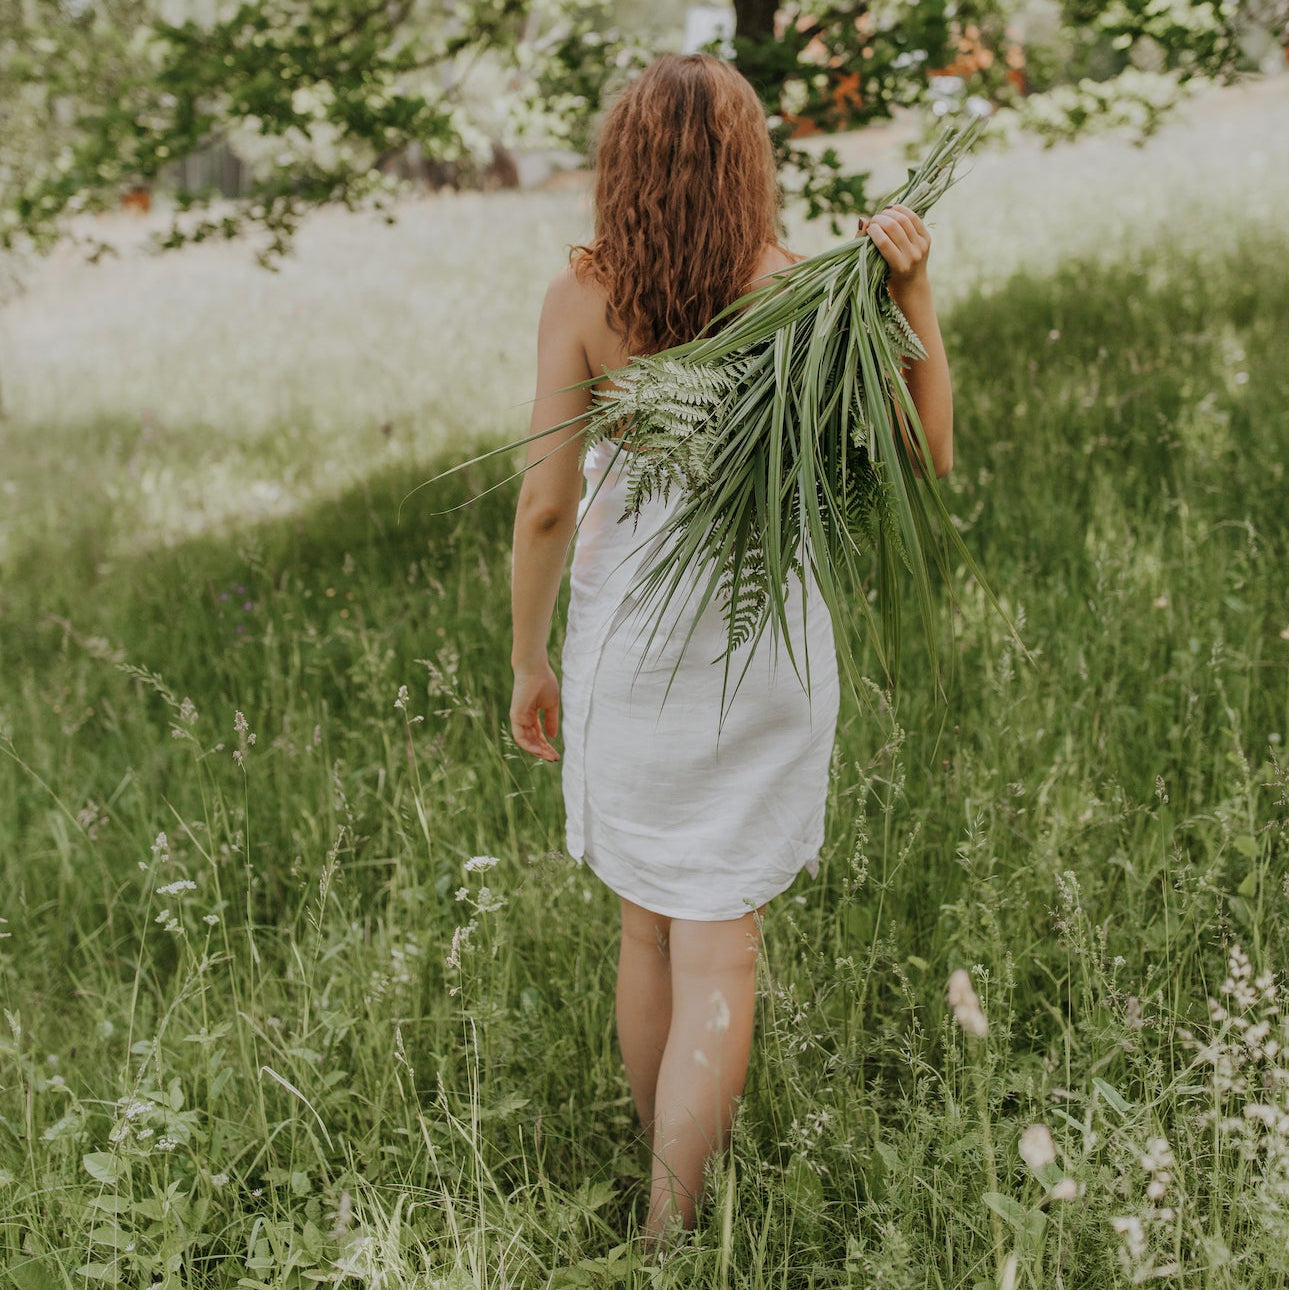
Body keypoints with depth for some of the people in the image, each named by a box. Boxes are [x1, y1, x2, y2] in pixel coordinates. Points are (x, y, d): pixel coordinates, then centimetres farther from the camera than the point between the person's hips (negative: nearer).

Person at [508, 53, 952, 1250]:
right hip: (761, 643, -1)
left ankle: (668, 1181, 37)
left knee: (647, 928, 20)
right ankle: (667, 1232, 3)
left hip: (626, 641, 1)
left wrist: (526, 664, 4)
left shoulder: (580, 297, -9)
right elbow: (924, 458, -5)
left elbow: (544, 502, -9)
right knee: (717, 947, 6)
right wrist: (915, 291, -12)